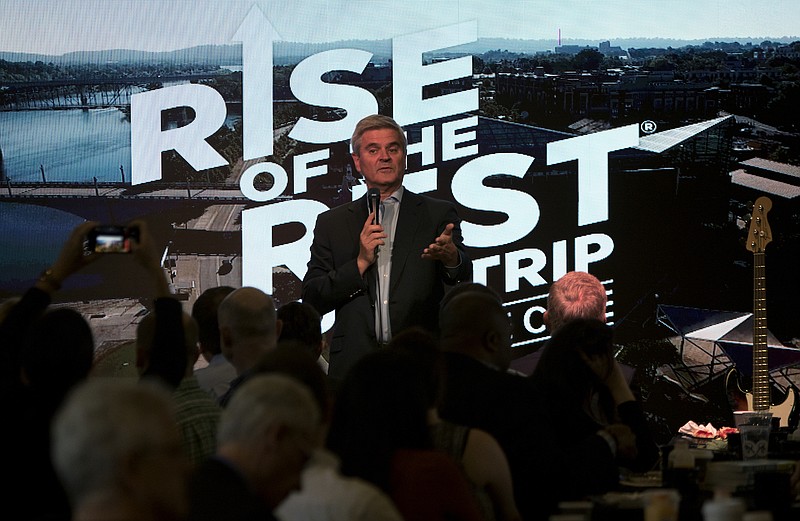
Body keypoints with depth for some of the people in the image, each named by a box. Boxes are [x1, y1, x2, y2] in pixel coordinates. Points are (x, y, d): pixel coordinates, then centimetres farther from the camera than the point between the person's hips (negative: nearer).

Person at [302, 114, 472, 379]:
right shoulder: (332, 223, 14)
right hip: (355, 365, 1)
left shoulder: (438, 215, 11)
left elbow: (464, 280, -3)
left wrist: (451, 258, -26)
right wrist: (361, 263, -6)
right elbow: (311, 300, 8)